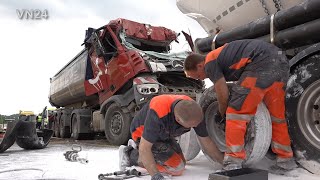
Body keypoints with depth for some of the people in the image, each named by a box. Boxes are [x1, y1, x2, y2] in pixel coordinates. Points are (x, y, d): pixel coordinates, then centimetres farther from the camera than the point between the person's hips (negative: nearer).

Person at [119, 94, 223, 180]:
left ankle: (135, 147, 22)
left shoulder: (194, 111, -24)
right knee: (177, 168, -15)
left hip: (164, 135, 7)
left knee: (181, 162, 15)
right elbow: (144, 148, -35)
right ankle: (131, 155, -2)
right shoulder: (157, 114, -42)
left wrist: (225, 162, -7)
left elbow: (206, 143, -10)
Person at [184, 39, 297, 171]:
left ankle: (233, 164, 0)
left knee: (235, 113, -3)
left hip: (262, 63, -10)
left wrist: (221, 114, 20)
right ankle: (286, 160, 30)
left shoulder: (210, 63, 0)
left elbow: (223, 94, 1)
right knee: (277, 115, 19)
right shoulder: (219, 56, 27)